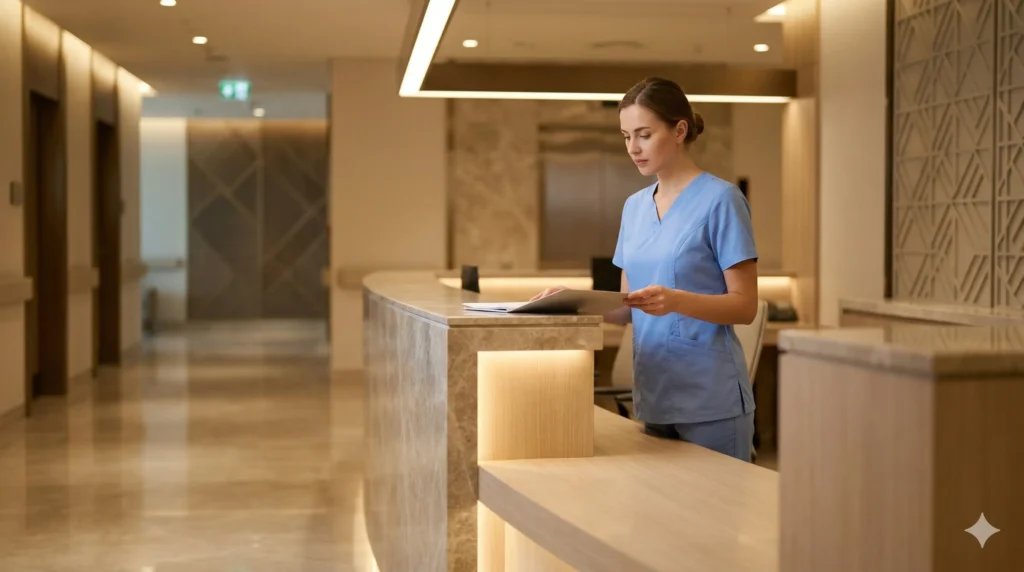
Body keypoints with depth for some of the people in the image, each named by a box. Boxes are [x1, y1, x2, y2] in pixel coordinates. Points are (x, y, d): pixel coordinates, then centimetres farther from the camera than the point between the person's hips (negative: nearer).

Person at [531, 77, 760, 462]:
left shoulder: (720, 199, -8)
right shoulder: (634, 206, 12)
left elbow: (745, 306, -11)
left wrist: (676, 300, -26)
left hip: (710, 399, -6)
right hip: (654, 396, 6)